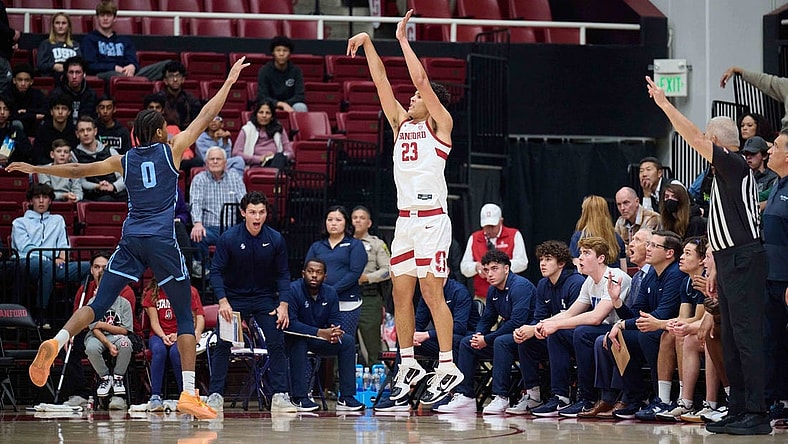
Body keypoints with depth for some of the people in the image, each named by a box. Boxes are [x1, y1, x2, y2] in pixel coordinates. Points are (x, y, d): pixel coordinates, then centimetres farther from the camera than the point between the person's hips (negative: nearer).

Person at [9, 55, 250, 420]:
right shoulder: (171, 151, 5)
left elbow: (77, 169, 18)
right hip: (162, 240, -3)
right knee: (185, 317, 3)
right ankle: (189, 394, -5)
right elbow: (205, 117, 8)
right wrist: (229, 82, 17)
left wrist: (35, 169, 30)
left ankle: (56, 342, -25)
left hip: (131, 240, 3)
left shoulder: (124, 161, 14)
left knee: (99, 304, 3)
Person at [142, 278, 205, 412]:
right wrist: (163, 337, -19)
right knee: (159, 350, -36)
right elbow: (154, 321, 1)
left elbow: (200, 317, -3)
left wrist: (197, 333, -24)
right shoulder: (152, 293, 8)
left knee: (176, 351, -37)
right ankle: (155, 396, -36)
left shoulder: (190, 291, 5)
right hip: (159, 335, 1)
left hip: (182, 336, -1)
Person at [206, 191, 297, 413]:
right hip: (234, 298, -1)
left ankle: (280, 396, -5)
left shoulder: (275, 239, -9)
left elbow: (283, 275, -2)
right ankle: (215, 395, -2)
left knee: (277, 343, -9)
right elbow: (216, 271, -12)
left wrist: (283, 305, -12)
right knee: (223, 345, -8)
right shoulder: (228, 238, -15)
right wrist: (223, 301, -23)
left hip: (265, 298, 1)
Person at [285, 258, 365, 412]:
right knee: (298, 341, -38)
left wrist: (335, 333, -27)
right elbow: (291, 323, -29)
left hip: (317, 341, 6)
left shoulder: (330, 293, 1)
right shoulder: (293, 290, -20)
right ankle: (299, 398, -35)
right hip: (293, 340, -6)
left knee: (348, 341, -11)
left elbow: (336, 320, -1)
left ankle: (346, 398, -13)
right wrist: (320, 333, -36)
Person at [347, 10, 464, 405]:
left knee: (431, 291, -10)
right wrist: (367, 44, 10)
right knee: (401, 292, 7)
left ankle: (447, 367, -8)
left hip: (432, 219, -7)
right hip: (405, 219, 7)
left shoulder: (441, 124, 0)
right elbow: (381, 82, 15)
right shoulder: (402, 124, 18)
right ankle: (408, 365, 15)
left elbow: (421, 79, -9)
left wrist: (403, 39, -4)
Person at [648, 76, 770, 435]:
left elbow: (694, 138, -16)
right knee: (731, 338, 10)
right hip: (730, 262, 10)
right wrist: (718, 268, 24)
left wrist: (664, 103, -10)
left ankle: (756, 415, -15)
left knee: (747, 337, -12)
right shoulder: (725, 172, 21)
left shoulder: (735, 164, -9)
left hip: (744, 261, -10)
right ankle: (738, 411, 14)